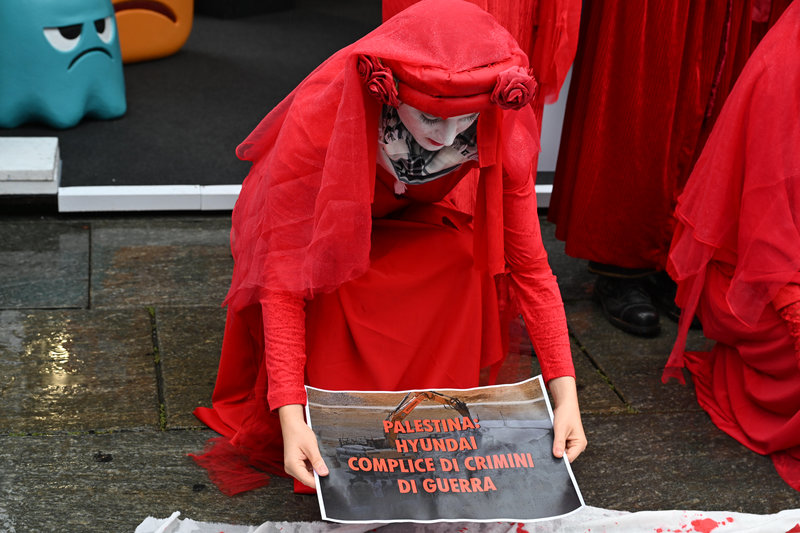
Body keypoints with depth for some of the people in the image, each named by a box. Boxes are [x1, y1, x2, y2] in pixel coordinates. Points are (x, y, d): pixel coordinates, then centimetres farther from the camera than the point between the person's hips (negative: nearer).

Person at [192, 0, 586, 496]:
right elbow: (284, 278, -39)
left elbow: (529, 267, -22)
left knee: (461, 257, -30)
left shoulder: (501, 133, -30)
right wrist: (291, 416, -47)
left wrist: (566, 396, -30)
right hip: (323, 237, -2)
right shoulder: (317, 117, -39)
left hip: (414, 225, 2)